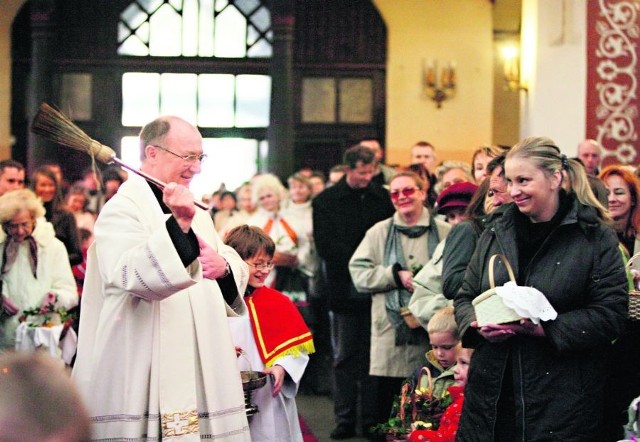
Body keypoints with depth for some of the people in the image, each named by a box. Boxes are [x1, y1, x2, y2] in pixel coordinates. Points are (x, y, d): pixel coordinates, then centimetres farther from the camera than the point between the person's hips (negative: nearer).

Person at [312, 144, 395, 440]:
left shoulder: (383, 198, 6)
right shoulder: (325, 201, 3)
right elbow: (325, 246, -4)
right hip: (344, 290, 0)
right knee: (345, 357, 3)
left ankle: (373, 418, 6)